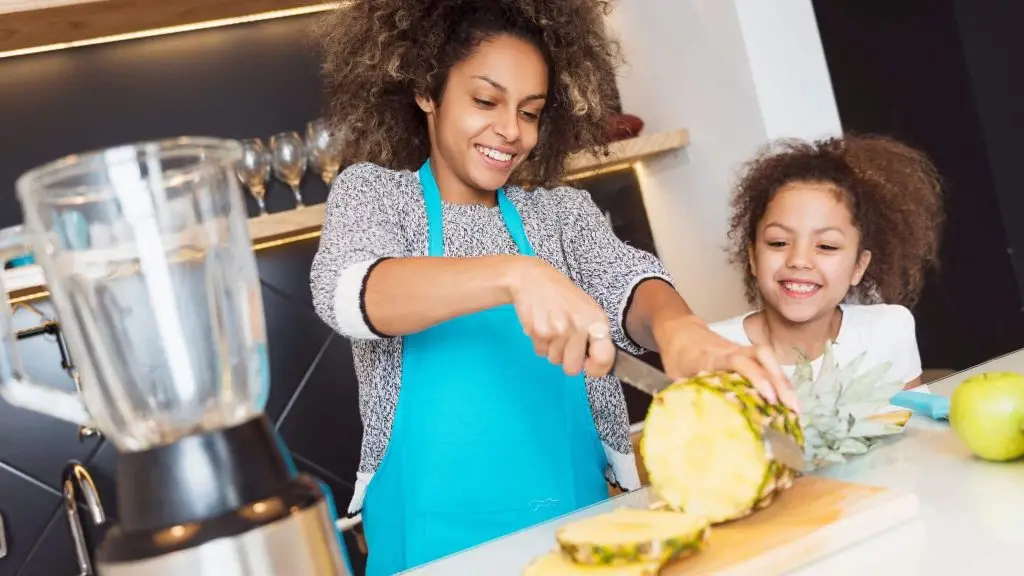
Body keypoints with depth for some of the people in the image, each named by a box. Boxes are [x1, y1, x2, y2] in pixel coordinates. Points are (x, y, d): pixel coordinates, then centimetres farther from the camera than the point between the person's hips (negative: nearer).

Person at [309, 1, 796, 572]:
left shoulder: (564, 210, 9)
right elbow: (347, 292, -19)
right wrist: (514, 275, -35)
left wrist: (678, 327, -33)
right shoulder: (371, 191, 1)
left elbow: (626, 279, -10)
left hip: (577, 516, 3)